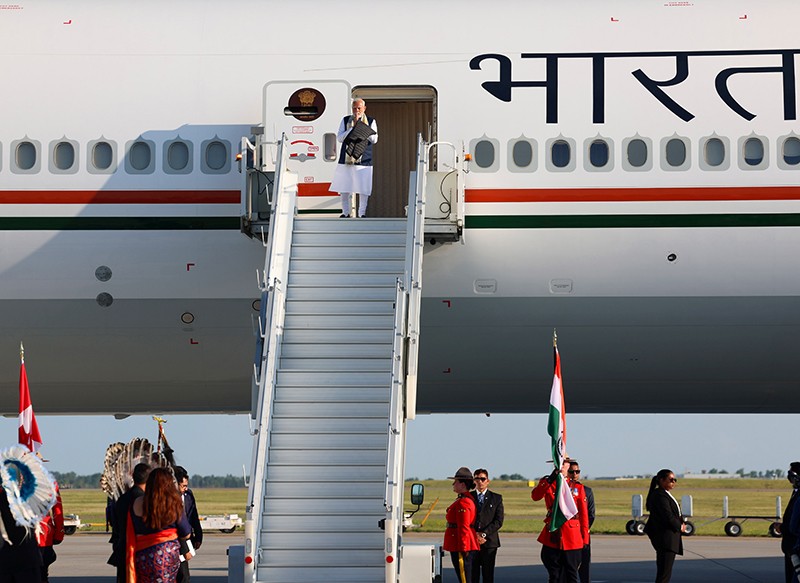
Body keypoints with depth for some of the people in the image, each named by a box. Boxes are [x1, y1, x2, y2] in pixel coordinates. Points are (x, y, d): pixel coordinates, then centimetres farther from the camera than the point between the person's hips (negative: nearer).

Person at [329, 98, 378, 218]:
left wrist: (362, 127, -11)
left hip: (363, 159, -1)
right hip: (346, 159, 1)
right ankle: (346, 212, 17)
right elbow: (339, 138, 1)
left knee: (363, 189, -4)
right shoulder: (345, 120, 10)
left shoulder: (371, 121, 8)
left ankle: (362, 213, 7)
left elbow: (374, 139, -1)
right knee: (343, 188, 4)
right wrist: (353, 127, -8)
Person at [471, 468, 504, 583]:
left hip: (489, 541, -1)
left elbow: (499, 521, -2)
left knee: (488, 574, 2)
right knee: (472, 574, -1)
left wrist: (484, 534, -12)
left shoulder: (496, 498, 7)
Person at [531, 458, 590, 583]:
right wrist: (550, 479, -24)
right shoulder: (547, 483, 8)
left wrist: (585, 539, 3)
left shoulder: (578, 487, 9)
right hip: (553, 537, 0)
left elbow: (584, 514, 8)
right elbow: (535, 496, -13)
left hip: (572, 538, 0)